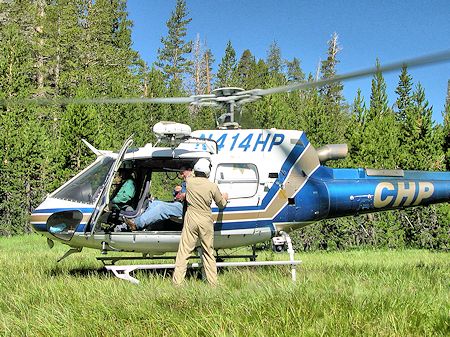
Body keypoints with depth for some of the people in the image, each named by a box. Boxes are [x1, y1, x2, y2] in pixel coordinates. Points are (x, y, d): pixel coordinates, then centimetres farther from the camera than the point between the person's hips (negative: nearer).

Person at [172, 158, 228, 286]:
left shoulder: (189, 181, -4)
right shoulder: (212, 186, -8)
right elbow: (221, 204, 8)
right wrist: (225, 197, 29)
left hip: (191, 219, 0)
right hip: (206, 221, 0)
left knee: (184, 251, 1)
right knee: (208, 252, 11)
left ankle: (177, 281, -2)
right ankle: (213, 282, 15)